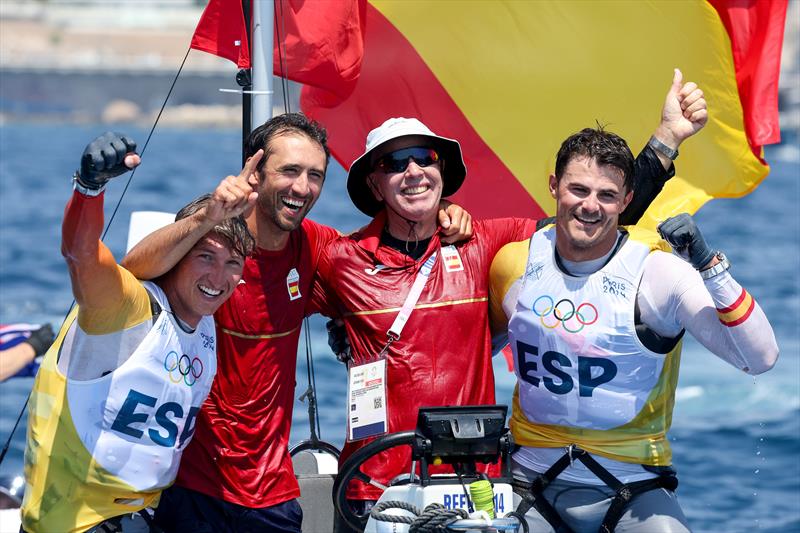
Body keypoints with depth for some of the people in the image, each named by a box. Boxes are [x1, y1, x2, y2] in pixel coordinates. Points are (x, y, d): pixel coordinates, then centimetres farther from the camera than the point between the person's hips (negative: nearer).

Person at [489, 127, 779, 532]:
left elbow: (761, 358, -18)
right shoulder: (514, 261, 1)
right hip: (530, 484, 2)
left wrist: (710, 265, -26)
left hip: (631, 491, -2)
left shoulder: (656, 270, -9)